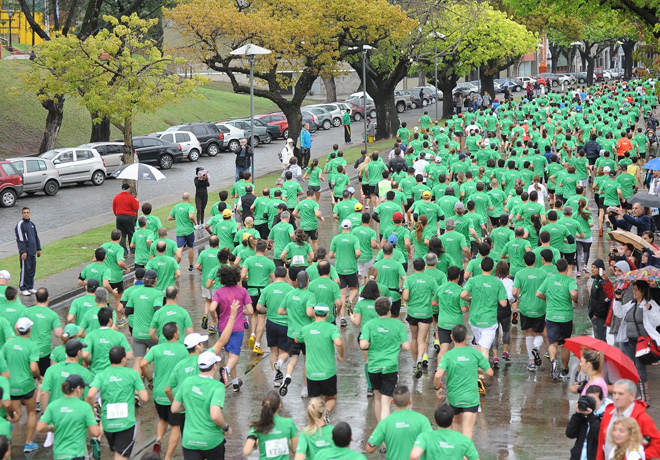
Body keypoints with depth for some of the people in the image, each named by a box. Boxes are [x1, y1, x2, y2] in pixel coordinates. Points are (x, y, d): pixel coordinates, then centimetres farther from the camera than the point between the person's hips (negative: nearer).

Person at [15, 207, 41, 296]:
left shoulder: (32, 224, 14)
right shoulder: (20, 225, -9)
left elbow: (36, 237, 21)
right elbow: (20, 239, -14)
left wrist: (38, 249, 20)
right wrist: (23, 252, -19)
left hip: (33, 252, 7)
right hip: (25, 252, -7)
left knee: (32, 270, 10)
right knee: (25, 270, -6)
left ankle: (30, 287, 19)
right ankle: (23, 289, 0)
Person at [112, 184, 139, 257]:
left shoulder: (116, 197, 3)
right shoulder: (131, 198, -10)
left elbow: (114, 209, 10)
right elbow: (136, 208, -8)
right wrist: (137, 201, 10)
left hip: (119, 217, 3)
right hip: (129, 217, -3)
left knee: (121, 235, 6)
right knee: (131, 235, 12)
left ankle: (123, 252, 1)